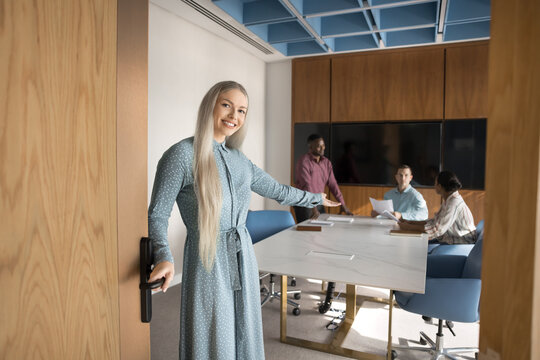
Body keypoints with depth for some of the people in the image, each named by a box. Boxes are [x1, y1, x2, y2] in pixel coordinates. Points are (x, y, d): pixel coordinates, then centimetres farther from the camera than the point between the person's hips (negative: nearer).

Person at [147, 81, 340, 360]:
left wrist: (316, 199, 27)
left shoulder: (238, 159, 7)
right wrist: (164, 258, -28)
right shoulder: (181, 154, -11)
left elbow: (277, 190, 19)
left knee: (244, 336, 17)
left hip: (243, 261, 6)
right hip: (208, 263, -5)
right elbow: (157, 215, -11)